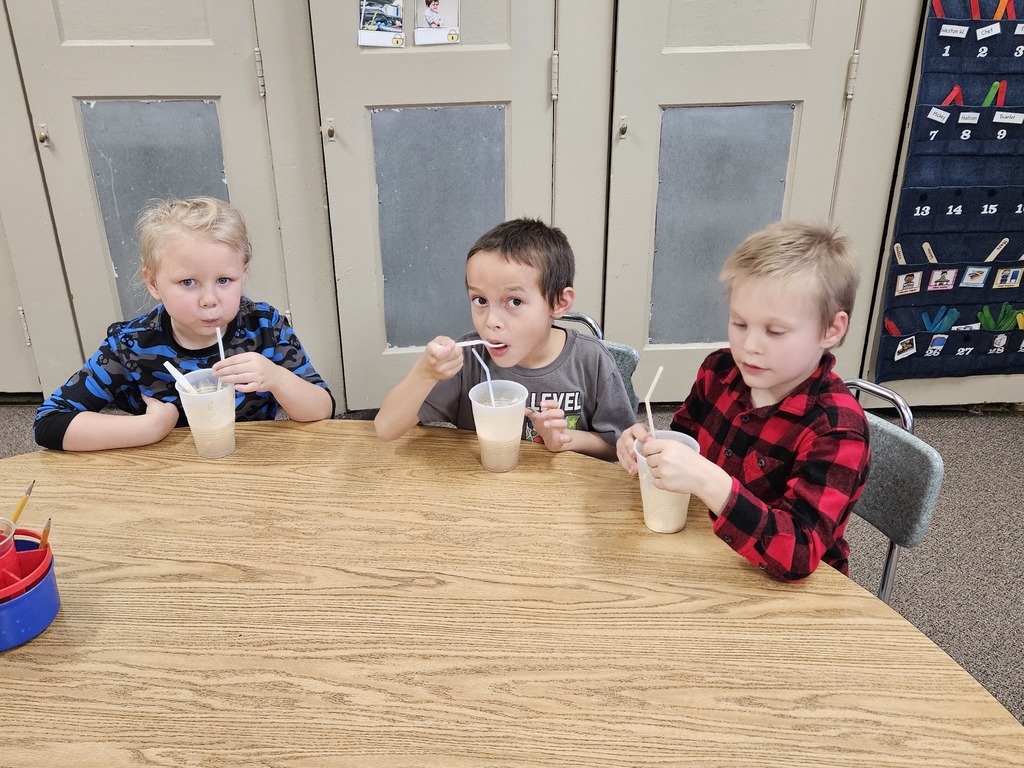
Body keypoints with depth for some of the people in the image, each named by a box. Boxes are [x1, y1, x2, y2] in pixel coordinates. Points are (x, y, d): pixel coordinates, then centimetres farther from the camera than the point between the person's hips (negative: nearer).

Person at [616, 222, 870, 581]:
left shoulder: (836, 431, -23)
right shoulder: (720, 370, -6)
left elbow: (798, 555, -31)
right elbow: (685, 438, 10)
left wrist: (707, 481, -43)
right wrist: (649, 446, -13)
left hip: (787, 588, -5)